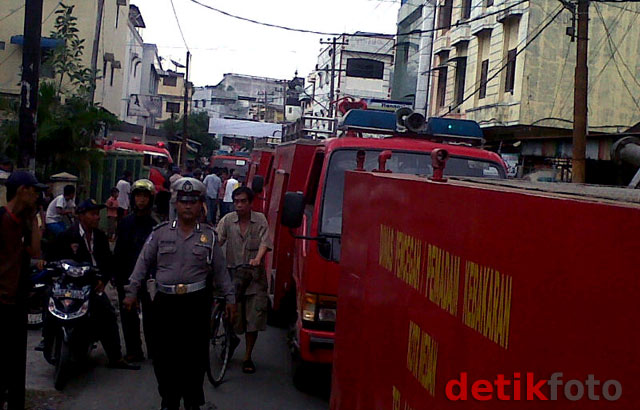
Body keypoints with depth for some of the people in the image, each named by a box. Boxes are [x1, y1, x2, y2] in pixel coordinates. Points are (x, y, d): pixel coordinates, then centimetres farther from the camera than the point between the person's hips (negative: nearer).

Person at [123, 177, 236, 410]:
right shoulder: (160, 233, 5)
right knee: (164, 356, 5)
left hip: (196, 304, -1)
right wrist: (132, 292, 2)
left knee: (195, 356, 4)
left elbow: (220, 270, 9)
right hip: (165, 303, 1)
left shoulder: (209, 236, 6)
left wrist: (230, 298, 7)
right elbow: (143, 263, 7)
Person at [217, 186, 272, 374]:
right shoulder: (227, 220, 3)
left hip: (255, 277, -1)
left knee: (253, 319, -1)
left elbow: (264, 242, -9)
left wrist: (257, 258, -28)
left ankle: (247, 357, 13)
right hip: (233, 276, 1)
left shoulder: (260, 220, 2)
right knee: (232, 316, 3)